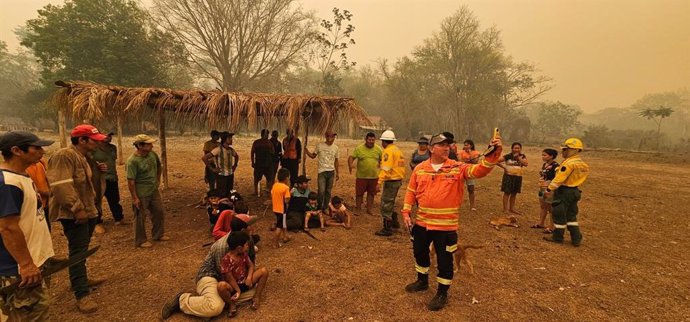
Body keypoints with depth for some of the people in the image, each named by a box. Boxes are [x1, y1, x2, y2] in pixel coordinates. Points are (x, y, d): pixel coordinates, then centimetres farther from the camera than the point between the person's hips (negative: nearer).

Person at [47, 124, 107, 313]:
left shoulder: (82, 157, 15)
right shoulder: (64, 155, -18)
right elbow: (61, 186, -27)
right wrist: (77, 209, -25)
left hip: (87, 212, 10)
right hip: (74, 214, -10)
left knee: (81, 250, 21)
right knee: (78, 252, -7)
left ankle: (80, 280, 36)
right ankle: (82, 295, -3)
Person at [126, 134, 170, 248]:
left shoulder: (153, 154, -2)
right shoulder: (133, 161, -23)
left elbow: (158, 166, 19)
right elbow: (130, 181, -21)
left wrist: (158, 179, 16)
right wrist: (134, 198, -20)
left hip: (154, 191, 7)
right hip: (141, 194, -7)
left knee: (159, 212, 17)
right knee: (140, 218, 7)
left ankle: (158, 234, 35)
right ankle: (140, 241, 23)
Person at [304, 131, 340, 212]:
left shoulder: (335, 148, 5)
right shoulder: (320, 146, -4)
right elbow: (313, 156, 5)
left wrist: (337, 172, 14)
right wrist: (306, 151, -12)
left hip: (331, 172, 3)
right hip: (322, 171, -3)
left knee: (328, 191, 8)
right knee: (321, 191, -8)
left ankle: (325, 208, 21)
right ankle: (319, 208, 11)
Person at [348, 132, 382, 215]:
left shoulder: (378, 149, 2)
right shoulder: (359, 148, -5)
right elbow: (351, 157, -9)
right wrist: (350, 164, -28)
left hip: (374, 176, 2)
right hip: (361, 176, -2)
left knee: (371, 193, 12)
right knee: (359, 193, 6)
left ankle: (369, 209, 25)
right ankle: (358, 209, 21)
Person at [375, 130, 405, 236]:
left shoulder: (388, 151, -15)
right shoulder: (397, 150, 15)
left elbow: (386, 168, -24)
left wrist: (380, 181, -27)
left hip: (391, 181, -10)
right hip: (398, 179, 10)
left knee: (386, 204, -3)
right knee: (390, 202, 24)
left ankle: (387, 229, 2)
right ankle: (394, 222, 35)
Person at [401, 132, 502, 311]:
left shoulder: (458, 168, -7)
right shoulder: (420, 168, 0)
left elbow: (479, 170, -21)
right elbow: (411, 191, 6)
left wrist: (494, 153, -35)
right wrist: (406, 211, 0)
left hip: (446, 225, -4)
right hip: (422, 222, 4)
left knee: (444, 259, 7)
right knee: (420, 252, 22)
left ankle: (442, 293, 28)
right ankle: (422, 281, 47)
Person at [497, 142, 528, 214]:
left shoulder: (522, 156, 4)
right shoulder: (508, 156, -7)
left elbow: (525, 164, -14)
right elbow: (497, 161, -9)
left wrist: (518, 157, -13)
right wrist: (504, 167, -12)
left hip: (518, 177, 4)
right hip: (508, 176, -4)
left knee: (514, 193, 12)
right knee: (507, 193, 0)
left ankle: (511, 208, 23)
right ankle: (505, 209, 5)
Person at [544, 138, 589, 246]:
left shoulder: (569, 163, -19)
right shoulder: (581, 163, 10)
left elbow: (559, 179, -22)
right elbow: (572, 178, 13)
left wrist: (549, 189, -16)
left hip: (564, 191, -9)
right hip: (574, 191, 9)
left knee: (559, 215, 4)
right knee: (571, 215, 17)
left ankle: (557, 237, 15)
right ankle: (576, 239, 19)